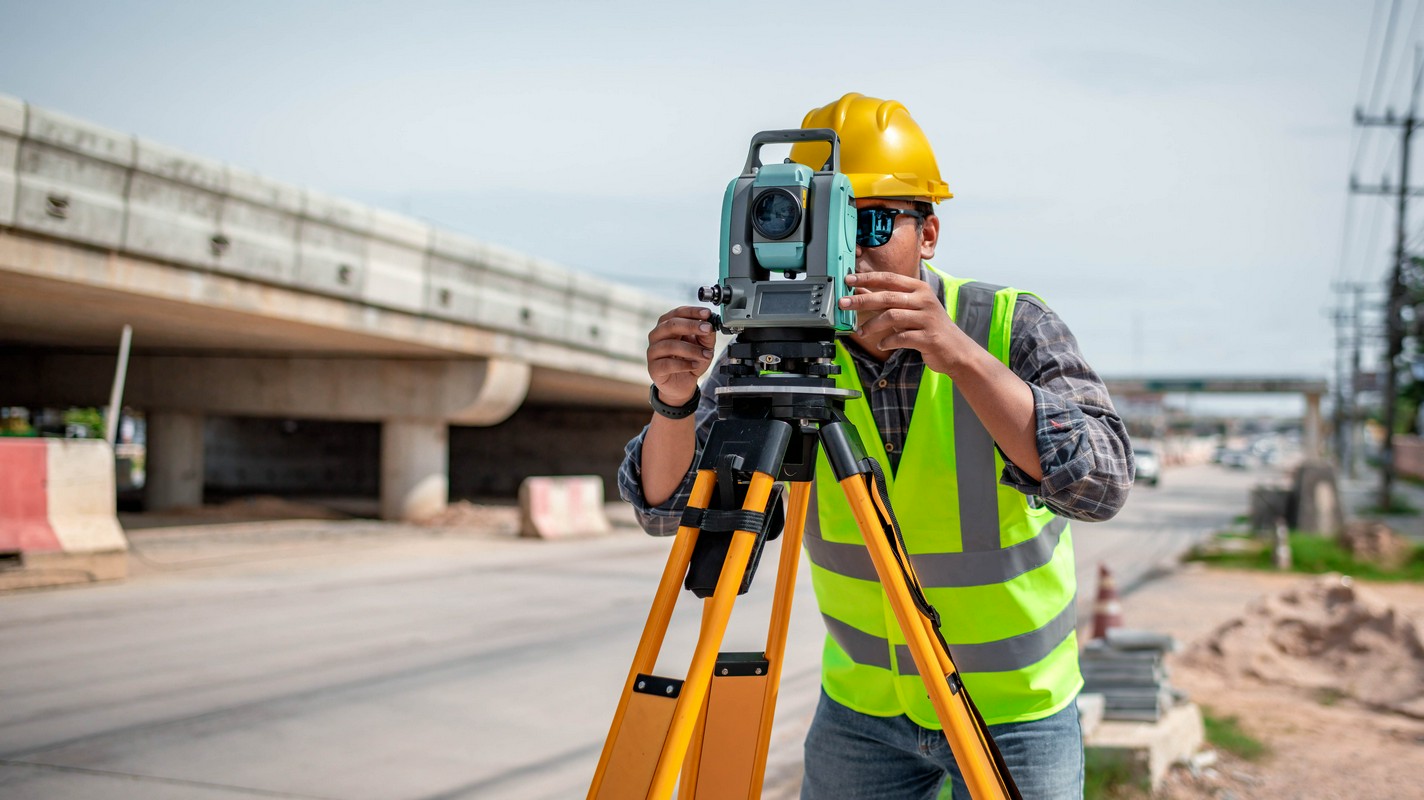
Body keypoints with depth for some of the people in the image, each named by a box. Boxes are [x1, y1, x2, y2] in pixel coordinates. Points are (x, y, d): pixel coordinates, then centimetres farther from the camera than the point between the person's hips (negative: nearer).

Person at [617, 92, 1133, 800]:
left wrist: (961, 355, -42)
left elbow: (1101, 483, -32)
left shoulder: (1011, 328, -18)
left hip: (1014, 706, -2)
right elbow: (665, 505, -12)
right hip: (863, 698, 3)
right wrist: (675, 401, -32)